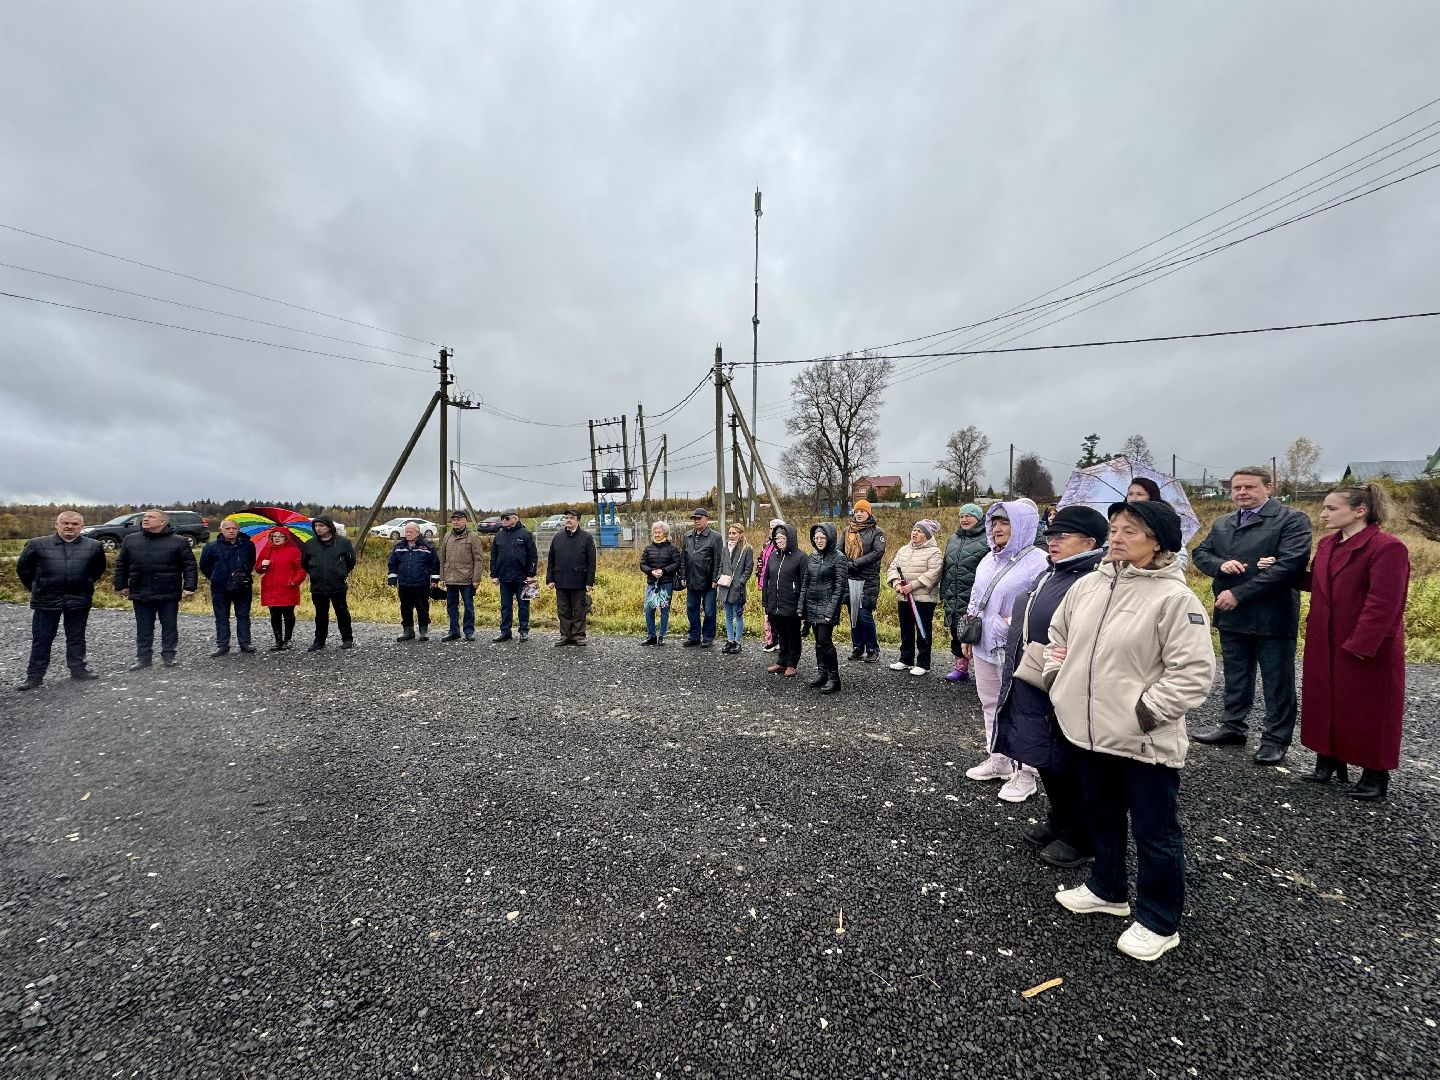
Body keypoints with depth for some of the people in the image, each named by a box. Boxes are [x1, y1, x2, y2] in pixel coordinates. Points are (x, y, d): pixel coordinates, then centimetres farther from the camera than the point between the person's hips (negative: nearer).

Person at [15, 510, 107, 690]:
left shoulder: (93, 546, 2)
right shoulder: (37, 544, 0)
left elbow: (99, 570, 15)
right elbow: (22, 568, 11)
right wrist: (34, 588, 12)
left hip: (79, 601, 1)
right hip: (46, 601, -1)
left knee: (76, 637, 11)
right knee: (41, 639, 6)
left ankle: (77, 668, 21)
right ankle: (35, 675, 13)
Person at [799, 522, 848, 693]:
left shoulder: (838, 557, -7)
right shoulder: (812, 557, 12)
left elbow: (839, 586, -11)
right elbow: (804, 583, 14)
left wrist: (830, 610, -17)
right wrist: (801, 607, 8)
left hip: (826, 606, -6)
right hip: (812, 607, 6)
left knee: (825, 641, -10)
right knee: (819, 641, 11)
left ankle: (833, 678, 0)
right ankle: (821, 673, 21)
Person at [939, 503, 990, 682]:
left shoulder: (987, 541, -5)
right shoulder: (952, 540, 17)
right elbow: (945, 568, 22)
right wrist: (943, 592, 19)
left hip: (974, 598, -7)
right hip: (953, 598, 7)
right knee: (956, 632, 13)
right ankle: (960, 666, 25)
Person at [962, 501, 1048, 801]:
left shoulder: (1037, 562, -13)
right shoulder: (989, 560, 12)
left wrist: (1015, 625, -21)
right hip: (984, 646, 8)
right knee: (990, 705, 17)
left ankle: (1025, 773, 13)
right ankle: (998, 760, 32)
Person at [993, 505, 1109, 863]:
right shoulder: (1049, 575, 12)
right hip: (1030, 690, 9)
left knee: (1067, 766, 6)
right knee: (1045, 758, 21)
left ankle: (1078, 838, 26)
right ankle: (1057, 821, 39)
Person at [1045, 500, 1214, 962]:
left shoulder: (1174, 597, -16)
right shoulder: (1086, 585, 3)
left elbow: (1194, 671, -18)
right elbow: (1058, 636, 18)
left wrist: (1146, 712, -19)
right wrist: (1058, 681, 10)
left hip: (1146, 741, -6)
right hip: (1090, 731, 7)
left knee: (1155, 833, 11)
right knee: (1101, 817, 24)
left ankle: (1158, 922, 30)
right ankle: (1108, 889, 45)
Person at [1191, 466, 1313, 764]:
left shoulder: (1292, 520, -8)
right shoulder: (1221, 524, 12)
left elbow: (1289, 565, -19)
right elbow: (1200, 553, 13)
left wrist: (1238, 594, -21)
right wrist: (1220, 564, -12)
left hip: (1273, 617, -6)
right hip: (1231, 616, 6)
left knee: (1277, 682, 7)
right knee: (1235, 677, 18)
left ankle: (1275, 739, 18)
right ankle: (1232, 726, 31)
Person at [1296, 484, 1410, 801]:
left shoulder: (1387, 548, -17)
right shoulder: (1327, 545, 8)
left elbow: (1383, 604, -21)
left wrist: (1359, 644, -23)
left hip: (1367, 650, -7)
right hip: (1325, 645, 7)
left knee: (1368, 711, 6)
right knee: (1325, 703, 14)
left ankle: (1375, 776, 21)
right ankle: (1328, 763, 28)